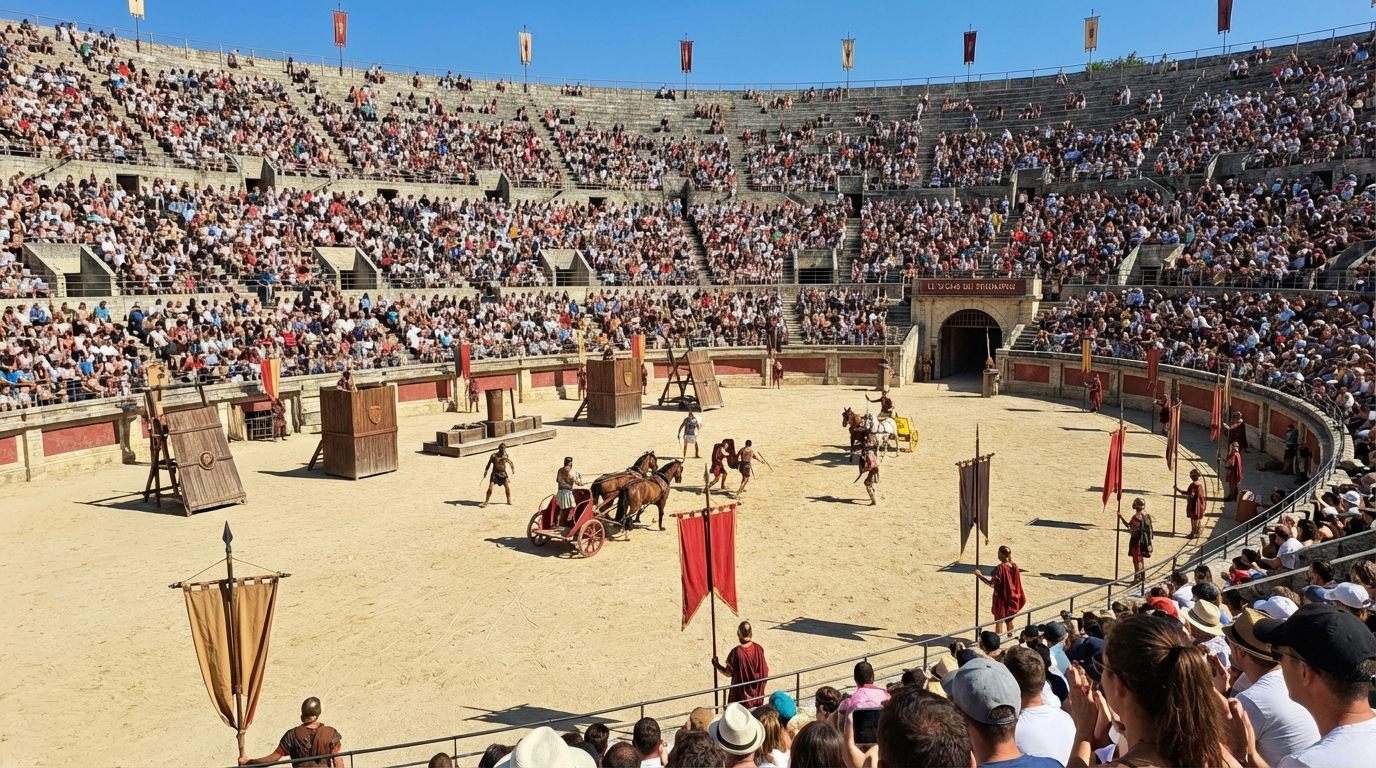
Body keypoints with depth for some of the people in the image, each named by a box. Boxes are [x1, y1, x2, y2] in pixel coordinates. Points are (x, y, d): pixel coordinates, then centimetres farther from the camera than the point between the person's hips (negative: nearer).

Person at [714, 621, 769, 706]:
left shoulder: (736, 652, -23)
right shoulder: (758, 648, -12)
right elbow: (764, 670, -1)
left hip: (741, 691, -4)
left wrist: (716, 665, 2)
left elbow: (728, 673, -13)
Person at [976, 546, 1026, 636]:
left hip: (1001, 597, -6)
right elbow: (1018, 582, 6)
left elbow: (992, 582, -29)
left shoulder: (1000, 568, -23)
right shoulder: (1014, 566, -2)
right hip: (1011, 597, 6)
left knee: (999, 620, 6)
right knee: (1009, 619, 21)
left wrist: (980, 575, -26)